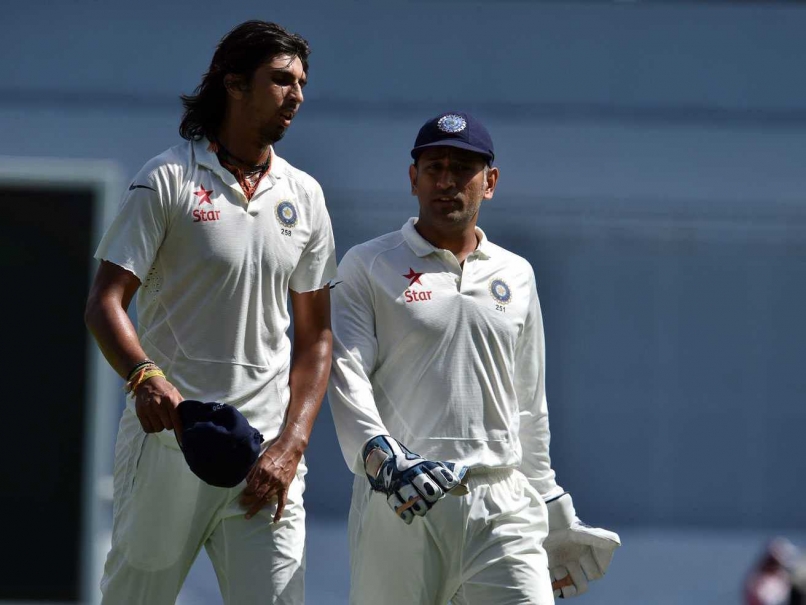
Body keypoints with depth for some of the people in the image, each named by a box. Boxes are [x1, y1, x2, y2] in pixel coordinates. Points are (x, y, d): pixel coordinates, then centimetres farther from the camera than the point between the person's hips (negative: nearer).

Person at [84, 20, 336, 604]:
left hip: (266, 451, 3)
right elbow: (105, 302, -6)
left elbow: (315, 336, 15)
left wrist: (290, 446, 1)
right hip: (168, 437, -3)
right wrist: (145, 377, -26)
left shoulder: (304, 195, 13)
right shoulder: (168, 179, 0)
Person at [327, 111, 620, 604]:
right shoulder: (368, 267, 6)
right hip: (400, 507, -3)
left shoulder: (517, 276, 19)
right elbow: (345, 377, -8)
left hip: (503, 507, 3)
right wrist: (382, 455, -26)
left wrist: (553, 511, 22)